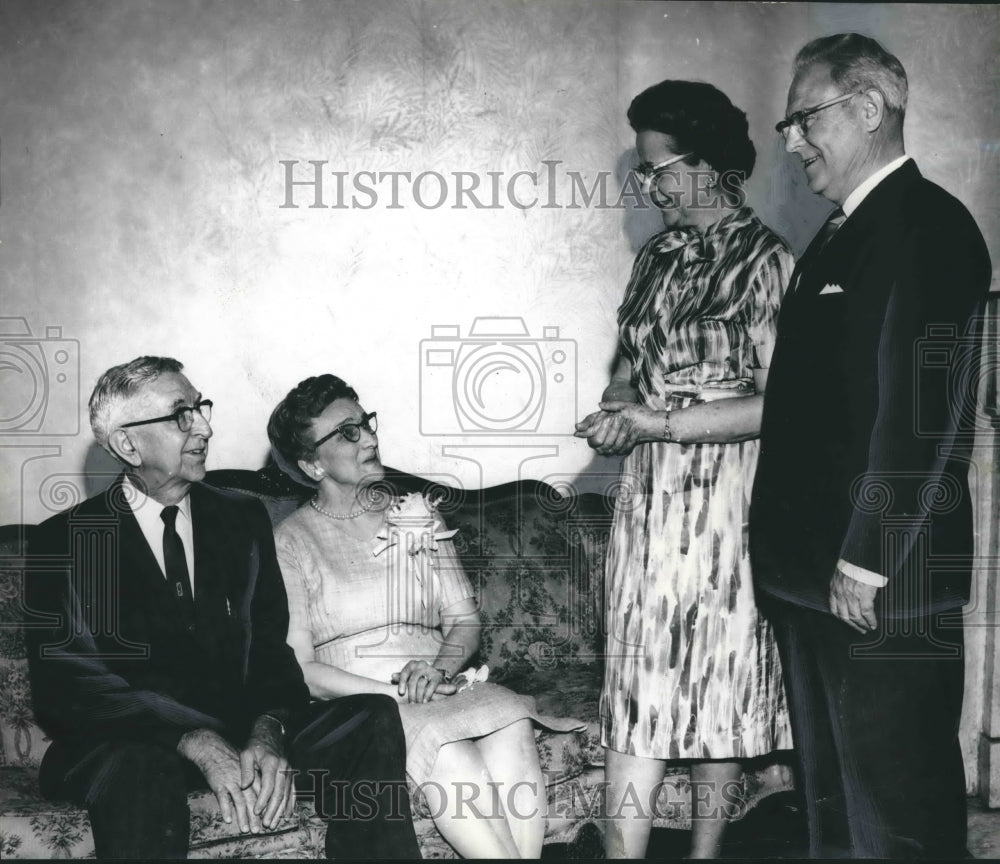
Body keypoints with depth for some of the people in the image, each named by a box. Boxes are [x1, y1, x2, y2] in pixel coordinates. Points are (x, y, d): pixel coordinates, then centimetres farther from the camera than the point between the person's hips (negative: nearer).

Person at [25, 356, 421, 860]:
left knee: (373, 719, -19)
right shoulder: (62, 542, 0)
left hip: (241, 727, 5)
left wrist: (269, 732, -18)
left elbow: (272, 646, 7)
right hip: (130, 743, -4)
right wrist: (198, 744, -25)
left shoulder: (243, 520, 13)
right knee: (140, 771, -40)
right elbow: (64, 685, -11)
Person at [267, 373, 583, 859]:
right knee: (448, 753, -34)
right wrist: (395, 692, -15)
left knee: (512, 727, -29)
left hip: (436, 687, 4)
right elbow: (299, 671, -4)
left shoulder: (417, 516, 17)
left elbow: (464, 621, 13)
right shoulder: (290, 544, 3)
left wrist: (440, 667, -10)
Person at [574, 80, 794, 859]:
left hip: (725, 501, -5)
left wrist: (660, 423, -18)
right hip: (648, 496, 5)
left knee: (721, 683, 7)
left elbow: (778, 404, -14)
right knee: (636, 685, 2)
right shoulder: (658, 257, 10)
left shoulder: (765, 262, -9)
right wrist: (618, 410, -2)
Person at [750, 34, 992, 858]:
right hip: (812, 573, 9)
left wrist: (867, 561, -19)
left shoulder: (927, 225, -11)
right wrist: (792, 548, 10)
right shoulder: (838, 236, 17)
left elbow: (923, 408, -19)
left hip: (883, 582, -9)